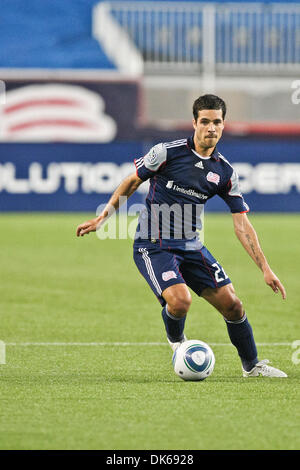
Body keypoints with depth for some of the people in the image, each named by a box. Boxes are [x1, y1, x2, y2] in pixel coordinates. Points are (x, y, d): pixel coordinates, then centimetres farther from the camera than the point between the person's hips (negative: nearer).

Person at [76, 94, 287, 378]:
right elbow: (131, 182, 4)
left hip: (191, 247, 5)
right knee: (180, 301, -27)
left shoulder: (225, 173, 1)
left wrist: (265, 269, -5)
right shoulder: (167, 152, -11)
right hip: (153, 246, -4)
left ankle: (251, 365, 22)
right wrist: (102, 218, 4)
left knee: (232, 304, -1)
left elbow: (242, 225, 1)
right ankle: (176, 339, 9)